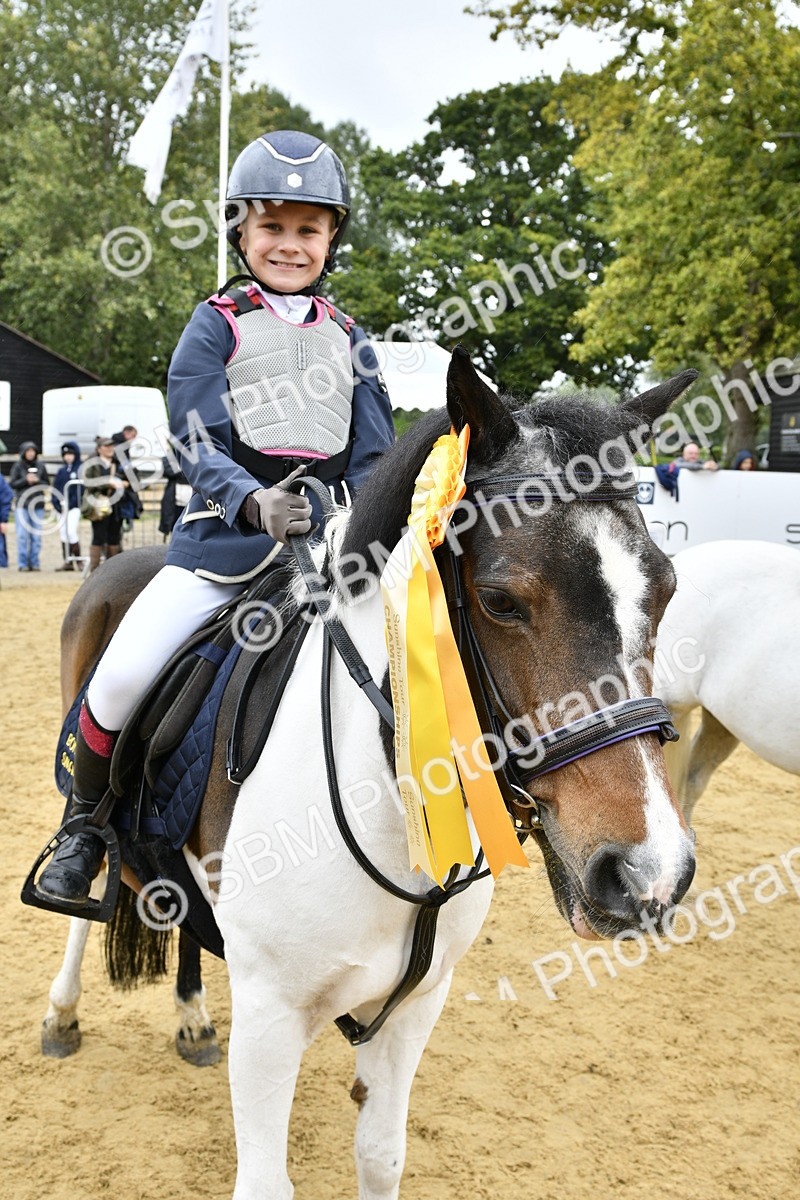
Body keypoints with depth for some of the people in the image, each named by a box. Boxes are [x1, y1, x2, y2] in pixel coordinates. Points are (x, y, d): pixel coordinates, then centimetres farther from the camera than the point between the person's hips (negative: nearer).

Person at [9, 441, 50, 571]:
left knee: (37, 536, 2)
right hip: (22, 504, -2)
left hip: (38, 504, 2)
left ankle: (34, 563, 9)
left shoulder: (41, 466, 7)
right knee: (22, 535, -5)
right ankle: (23, 563, 1)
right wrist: (26, 480, -13)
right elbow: (12, 484, 0)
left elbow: (47, 483, 9)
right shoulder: (18, 466, 3)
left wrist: (37, 481, -10)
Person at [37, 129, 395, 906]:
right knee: (123, 674, -16)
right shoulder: (216, 327, 5)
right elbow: (196, 444, -6)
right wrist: (253, 502, -25)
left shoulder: (347, 340, 16)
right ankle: (84, 826, 13)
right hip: (224, 536, -3)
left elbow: (372, 457, 12)